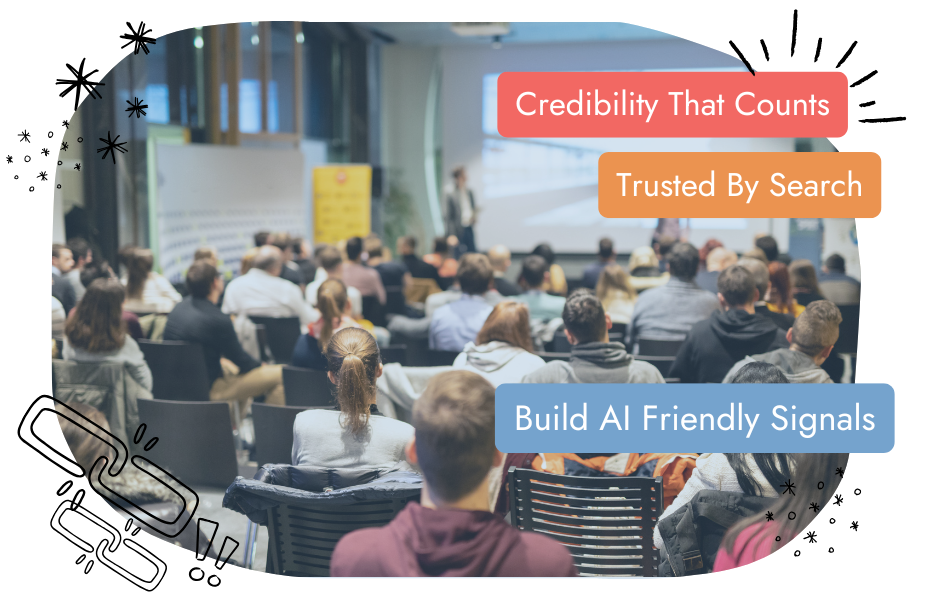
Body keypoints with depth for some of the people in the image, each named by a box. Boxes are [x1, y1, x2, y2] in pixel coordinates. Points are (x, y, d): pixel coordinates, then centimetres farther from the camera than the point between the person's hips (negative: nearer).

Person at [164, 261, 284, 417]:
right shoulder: (218, 320, -25)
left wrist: (225, 363, 22)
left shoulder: (177, 309, 0)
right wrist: (261, 366, 9)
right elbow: (242, 362, -12)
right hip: (208, 389, -9)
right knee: (279, 376, -7)